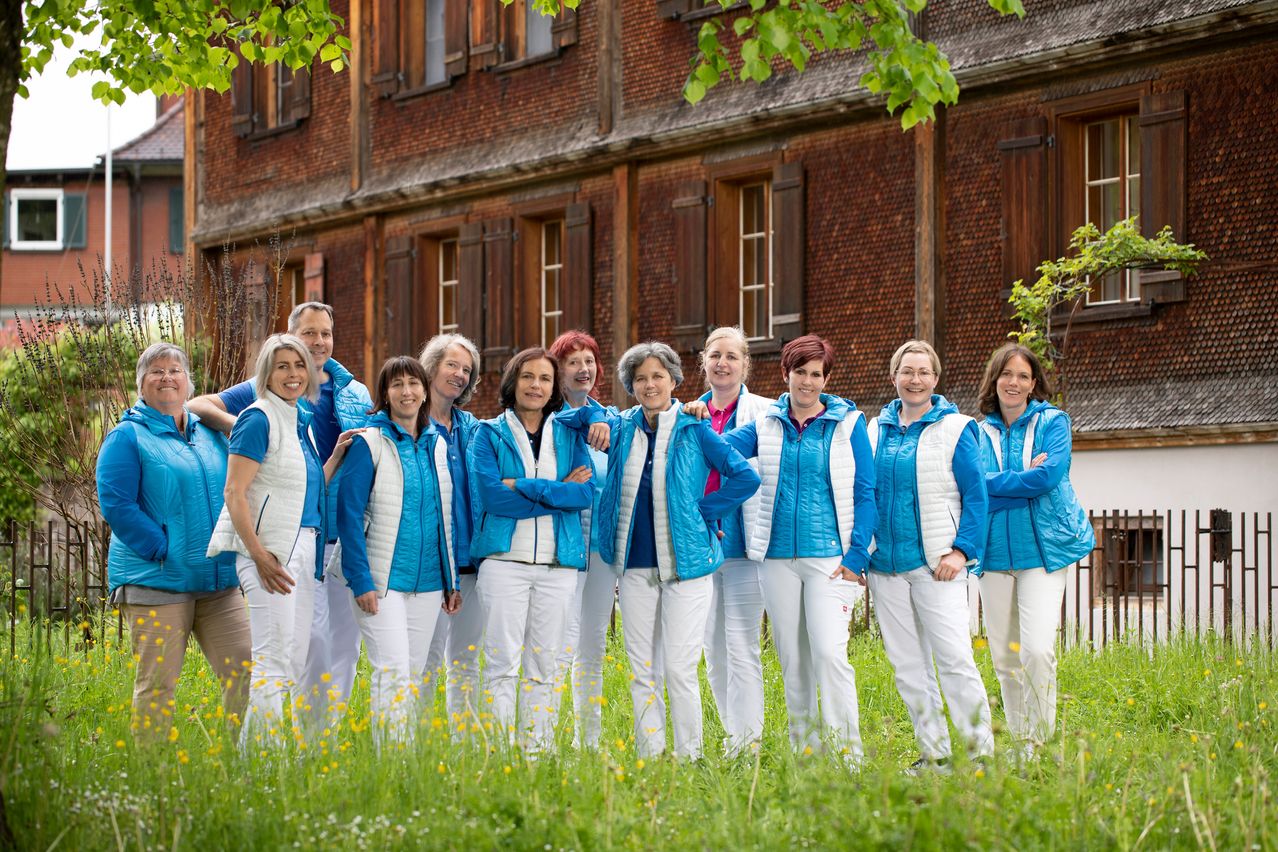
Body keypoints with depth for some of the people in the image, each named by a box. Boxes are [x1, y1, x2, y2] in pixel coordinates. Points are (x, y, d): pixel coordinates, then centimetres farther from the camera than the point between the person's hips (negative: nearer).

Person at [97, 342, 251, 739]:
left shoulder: (210, 434, 16)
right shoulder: (127, 437, 0)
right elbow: (116, 505, -9)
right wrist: (163, 550, -15)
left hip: (218, 581, 5)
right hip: (156, 581, -5)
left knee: (244, 670, -1)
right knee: (157, 684, -4)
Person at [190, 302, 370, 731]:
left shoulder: (355, 393, 13)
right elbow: (199, 406, -3)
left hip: (350, 533, 5)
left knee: (346, 640, 7)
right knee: (312, 636, -10)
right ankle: (317, 734, -2)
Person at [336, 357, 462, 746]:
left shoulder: (437, 445, 12)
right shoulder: (370, 443, -4)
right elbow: (348, 514, -8)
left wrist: (453, 581, 13)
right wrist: (361, 581, -14)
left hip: (428, 582, 6)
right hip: (383, 579, -5)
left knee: (414, 674, 8)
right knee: (392, 671, -13)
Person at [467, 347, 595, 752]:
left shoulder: (569, 434, 13)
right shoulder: (489, 433, 6)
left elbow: (586, 492, -3)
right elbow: (491, 496, -9)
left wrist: (523, 486, -11)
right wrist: (559, 493, -8)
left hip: (559, 564, 3)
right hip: (505, 559, -3)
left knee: (544, 667, 6)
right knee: (502, 662, -7)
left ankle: (538, 751, 10)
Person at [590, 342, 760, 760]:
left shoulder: (694, 431, -1)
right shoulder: (622, 429, 9)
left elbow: (746, 476, -4)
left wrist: (704, 510, -6)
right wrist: (594, 419, 4)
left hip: (685, 564, -4)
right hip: (636, 565, 4)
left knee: (679, 669, -9)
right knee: (641, 671, 6)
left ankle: (688, 758, -2)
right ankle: (648, 758, 12)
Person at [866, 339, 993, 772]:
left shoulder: (955, 429, 0)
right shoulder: (875, 431, 12)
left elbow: (976, 495, -3)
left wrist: (961, 551, -12)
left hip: (935, 564, -5)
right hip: (886, 565, 5)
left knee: (955, 658, -12)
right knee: (907, 666, 6)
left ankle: (981, 750, -6)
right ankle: (933, 755, 13)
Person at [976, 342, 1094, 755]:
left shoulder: (1053, 422, 2)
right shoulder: (979, 432, 10)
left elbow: (1048, 476, -13)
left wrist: (998, 483, -7)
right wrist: (1025, 478, -12)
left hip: (1044, 547, -4)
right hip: (995, 549, 4)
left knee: (1037, 648, -17)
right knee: (1003, 654, 7)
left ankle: (1039, 743, -9)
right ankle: (1018, 742, 18)